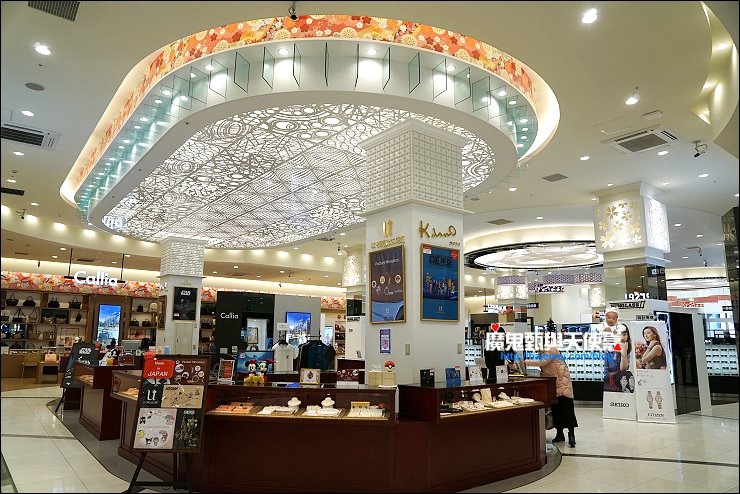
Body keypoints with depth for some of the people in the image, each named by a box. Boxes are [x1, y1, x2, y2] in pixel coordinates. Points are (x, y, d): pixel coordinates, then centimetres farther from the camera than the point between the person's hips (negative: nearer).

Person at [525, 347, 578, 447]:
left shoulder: (552, 350, -12)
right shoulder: (543, 354, 14)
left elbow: (542, 363, -23)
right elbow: (544, 371, 10)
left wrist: (526, 362, -20)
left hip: (562, 385, -8)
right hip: (552, 387, 9)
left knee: (567, 410, -6)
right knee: (555, 410, 9)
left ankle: (571, 435, -2)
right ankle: (559, 434, 17)